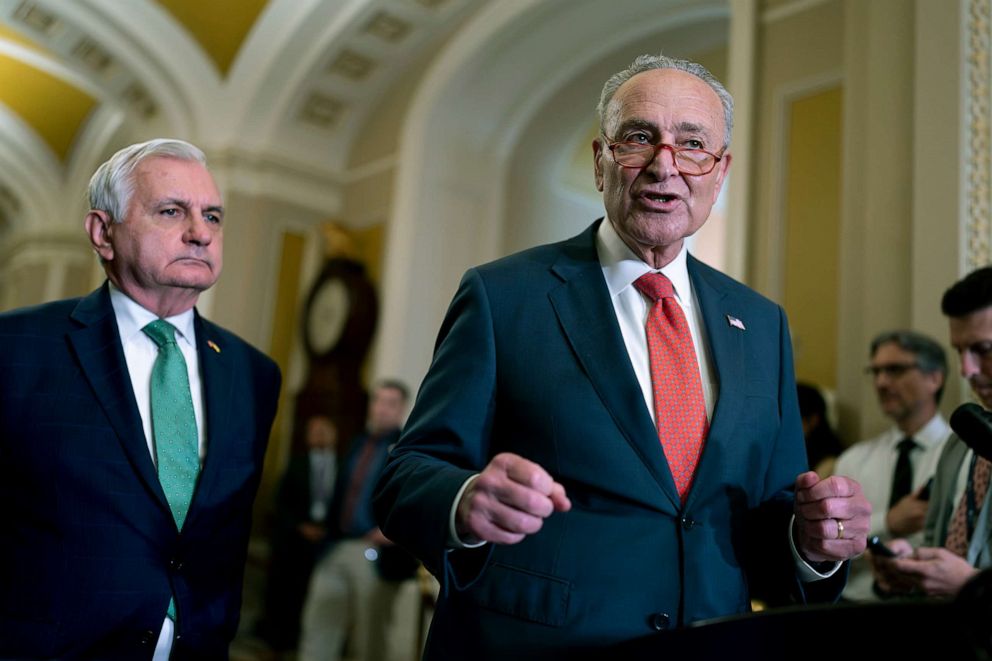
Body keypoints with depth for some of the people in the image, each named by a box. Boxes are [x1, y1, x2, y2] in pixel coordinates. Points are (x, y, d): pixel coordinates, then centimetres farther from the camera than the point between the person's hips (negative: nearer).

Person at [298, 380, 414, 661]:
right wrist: (329, 537, 12)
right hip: (337, 547, 6)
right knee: (317, 626, 10)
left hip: (377, 554, -6)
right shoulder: (359, 443, 15)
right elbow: (340, 494, 18)